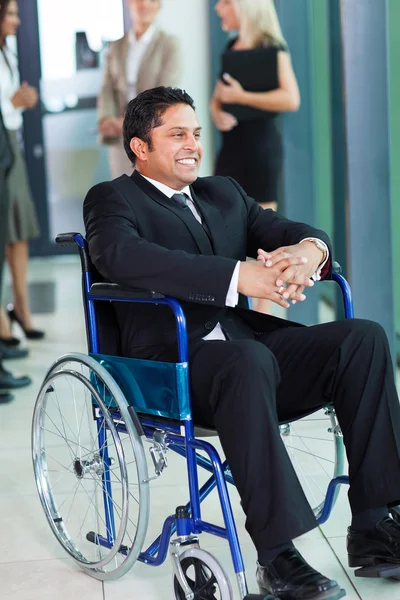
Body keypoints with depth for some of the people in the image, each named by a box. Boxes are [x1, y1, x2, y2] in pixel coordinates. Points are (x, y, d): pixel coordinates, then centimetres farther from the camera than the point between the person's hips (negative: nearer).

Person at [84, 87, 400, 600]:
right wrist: (239, 276, -29)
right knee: (249, 359, -38)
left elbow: (289, 230, 14)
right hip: (169, 364, -6)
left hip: (249, 340, 7)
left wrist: (309, 250, -15)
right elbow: (120, 256, -19)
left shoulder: (224, 193, 26)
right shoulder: (112, 200, 4)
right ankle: (277, 557, -33)